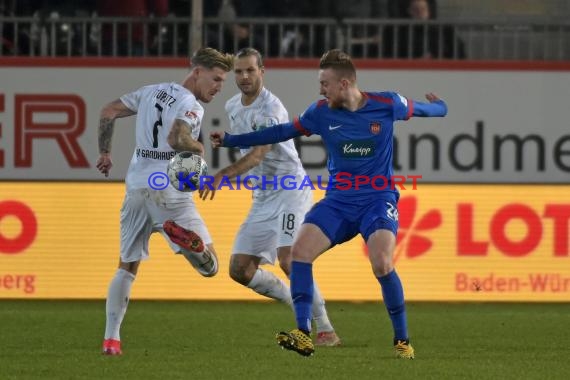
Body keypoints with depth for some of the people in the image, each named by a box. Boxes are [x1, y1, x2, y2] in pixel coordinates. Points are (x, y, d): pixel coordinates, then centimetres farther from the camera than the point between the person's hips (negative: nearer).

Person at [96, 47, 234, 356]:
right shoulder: (190, 105, -7)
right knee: (210, 267, -5)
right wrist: (199, 148, -5)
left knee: (127, 267, 17)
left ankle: (111, 338, 7)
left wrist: (105, 152, 25)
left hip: (136, 188, 6)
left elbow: (108, 112, 17)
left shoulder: (152, 92, 15)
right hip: (169, 191, -6)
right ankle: (186, 236, -36)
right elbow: (176, 138, -24)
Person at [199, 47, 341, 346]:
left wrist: (223, 175, -46)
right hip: (262, 197, 9)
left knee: (288, 260, -25)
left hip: (290, 190, -9)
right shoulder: (233, 107, 9)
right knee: (239, 269, 2)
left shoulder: (271, 109, -19)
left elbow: (258, 154, -33)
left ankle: (325, 330, -16)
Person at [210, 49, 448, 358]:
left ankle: (402, 340, -7)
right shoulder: (322, 112, 0)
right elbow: (282, 132, 10)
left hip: (378, 199, -4)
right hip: (338, 201, 4)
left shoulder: (386, 105, -8)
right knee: (300, 250, -18)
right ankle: (303, 336, -15)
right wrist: (230, 140, 12)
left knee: (382, 264, -26)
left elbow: (422, 109, 15)